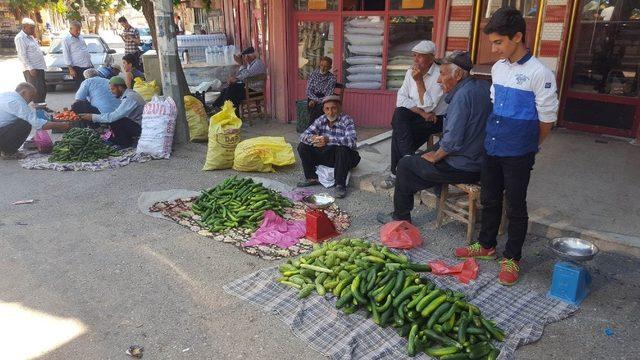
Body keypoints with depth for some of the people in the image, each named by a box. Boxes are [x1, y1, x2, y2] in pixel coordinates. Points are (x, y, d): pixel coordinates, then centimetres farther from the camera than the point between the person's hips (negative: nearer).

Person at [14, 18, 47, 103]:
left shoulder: (30, 36, 16)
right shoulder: (20, 38, -12)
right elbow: (22, 55, -17)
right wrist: (30, 68, -22)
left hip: (39, 67, 10)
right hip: (31, 69, -10)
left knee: (43, 89, 14)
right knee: (37, 91, -9)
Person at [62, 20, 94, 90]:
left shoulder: (80, 37, 16)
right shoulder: (66, 40, -4)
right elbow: (66, 55, -7)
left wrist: (91, 63, 20)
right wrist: (70, 69, -12)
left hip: (89, 65, 7)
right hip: (78, 67, -6)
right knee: (80, 87, -3)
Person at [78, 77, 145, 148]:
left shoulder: (130, 97, -22)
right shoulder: (128, 94, 9)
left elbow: (114, 116, -24)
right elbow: (117, 114, 15)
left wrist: (93, 117, -15)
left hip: (140, 128, -10)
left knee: (115, 122, -21)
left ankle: (125, 147, -6)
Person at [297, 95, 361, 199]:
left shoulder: (347, 120, -17)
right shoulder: (321, 120, -2)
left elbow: (351, 141, -35)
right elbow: (303, 135, -8)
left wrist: (329, 139, -46)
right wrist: (312, 138, -33)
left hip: (344, 157, -5)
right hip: (325, 155, 5)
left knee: (342, 148, -37)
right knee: (303, 146, -9)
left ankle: (340, 185, -27)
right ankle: (312, 178, 0)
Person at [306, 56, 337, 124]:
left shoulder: (332, 78, -3)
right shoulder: (313, 74, 5)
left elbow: (328, 96, -9)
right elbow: (309, 91, 1)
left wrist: (316, 101, -23)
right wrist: (315, 99, -19)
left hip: (324, 100, -2)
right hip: (313, 98, 2)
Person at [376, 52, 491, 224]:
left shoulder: (462, 95, -23)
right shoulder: (483, 86, 5)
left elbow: (452, 141, -26)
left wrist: (435, 157, -11)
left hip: (463, 168, -9)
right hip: (481, 162, 9)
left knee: (405, 165, 4)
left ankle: (401, 217, 17)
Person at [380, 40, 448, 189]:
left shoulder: (439, 75, -16)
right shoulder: (410, 72, 3)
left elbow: (428, 106, -23)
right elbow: (401, 99, -6)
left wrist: (419, 81, -24)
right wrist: (422, 113, -18)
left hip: (436, 118, -6)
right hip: (416, 115, 6)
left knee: (399, 131, -24)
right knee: (399, 114, -24)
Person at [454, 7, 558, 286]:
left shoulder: (539, 73, -16)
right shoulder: (497, 68, 4)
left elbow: (547, 118, -9)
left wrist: (528, 146, 3)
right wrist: (497, 134, 14)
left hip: (518, 155, -6)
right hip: (492, 148, 6)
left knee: (515, 207, 7)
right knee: (489, 200, 18)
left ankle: (512, 258, 23)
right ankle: (486, 245, 36)